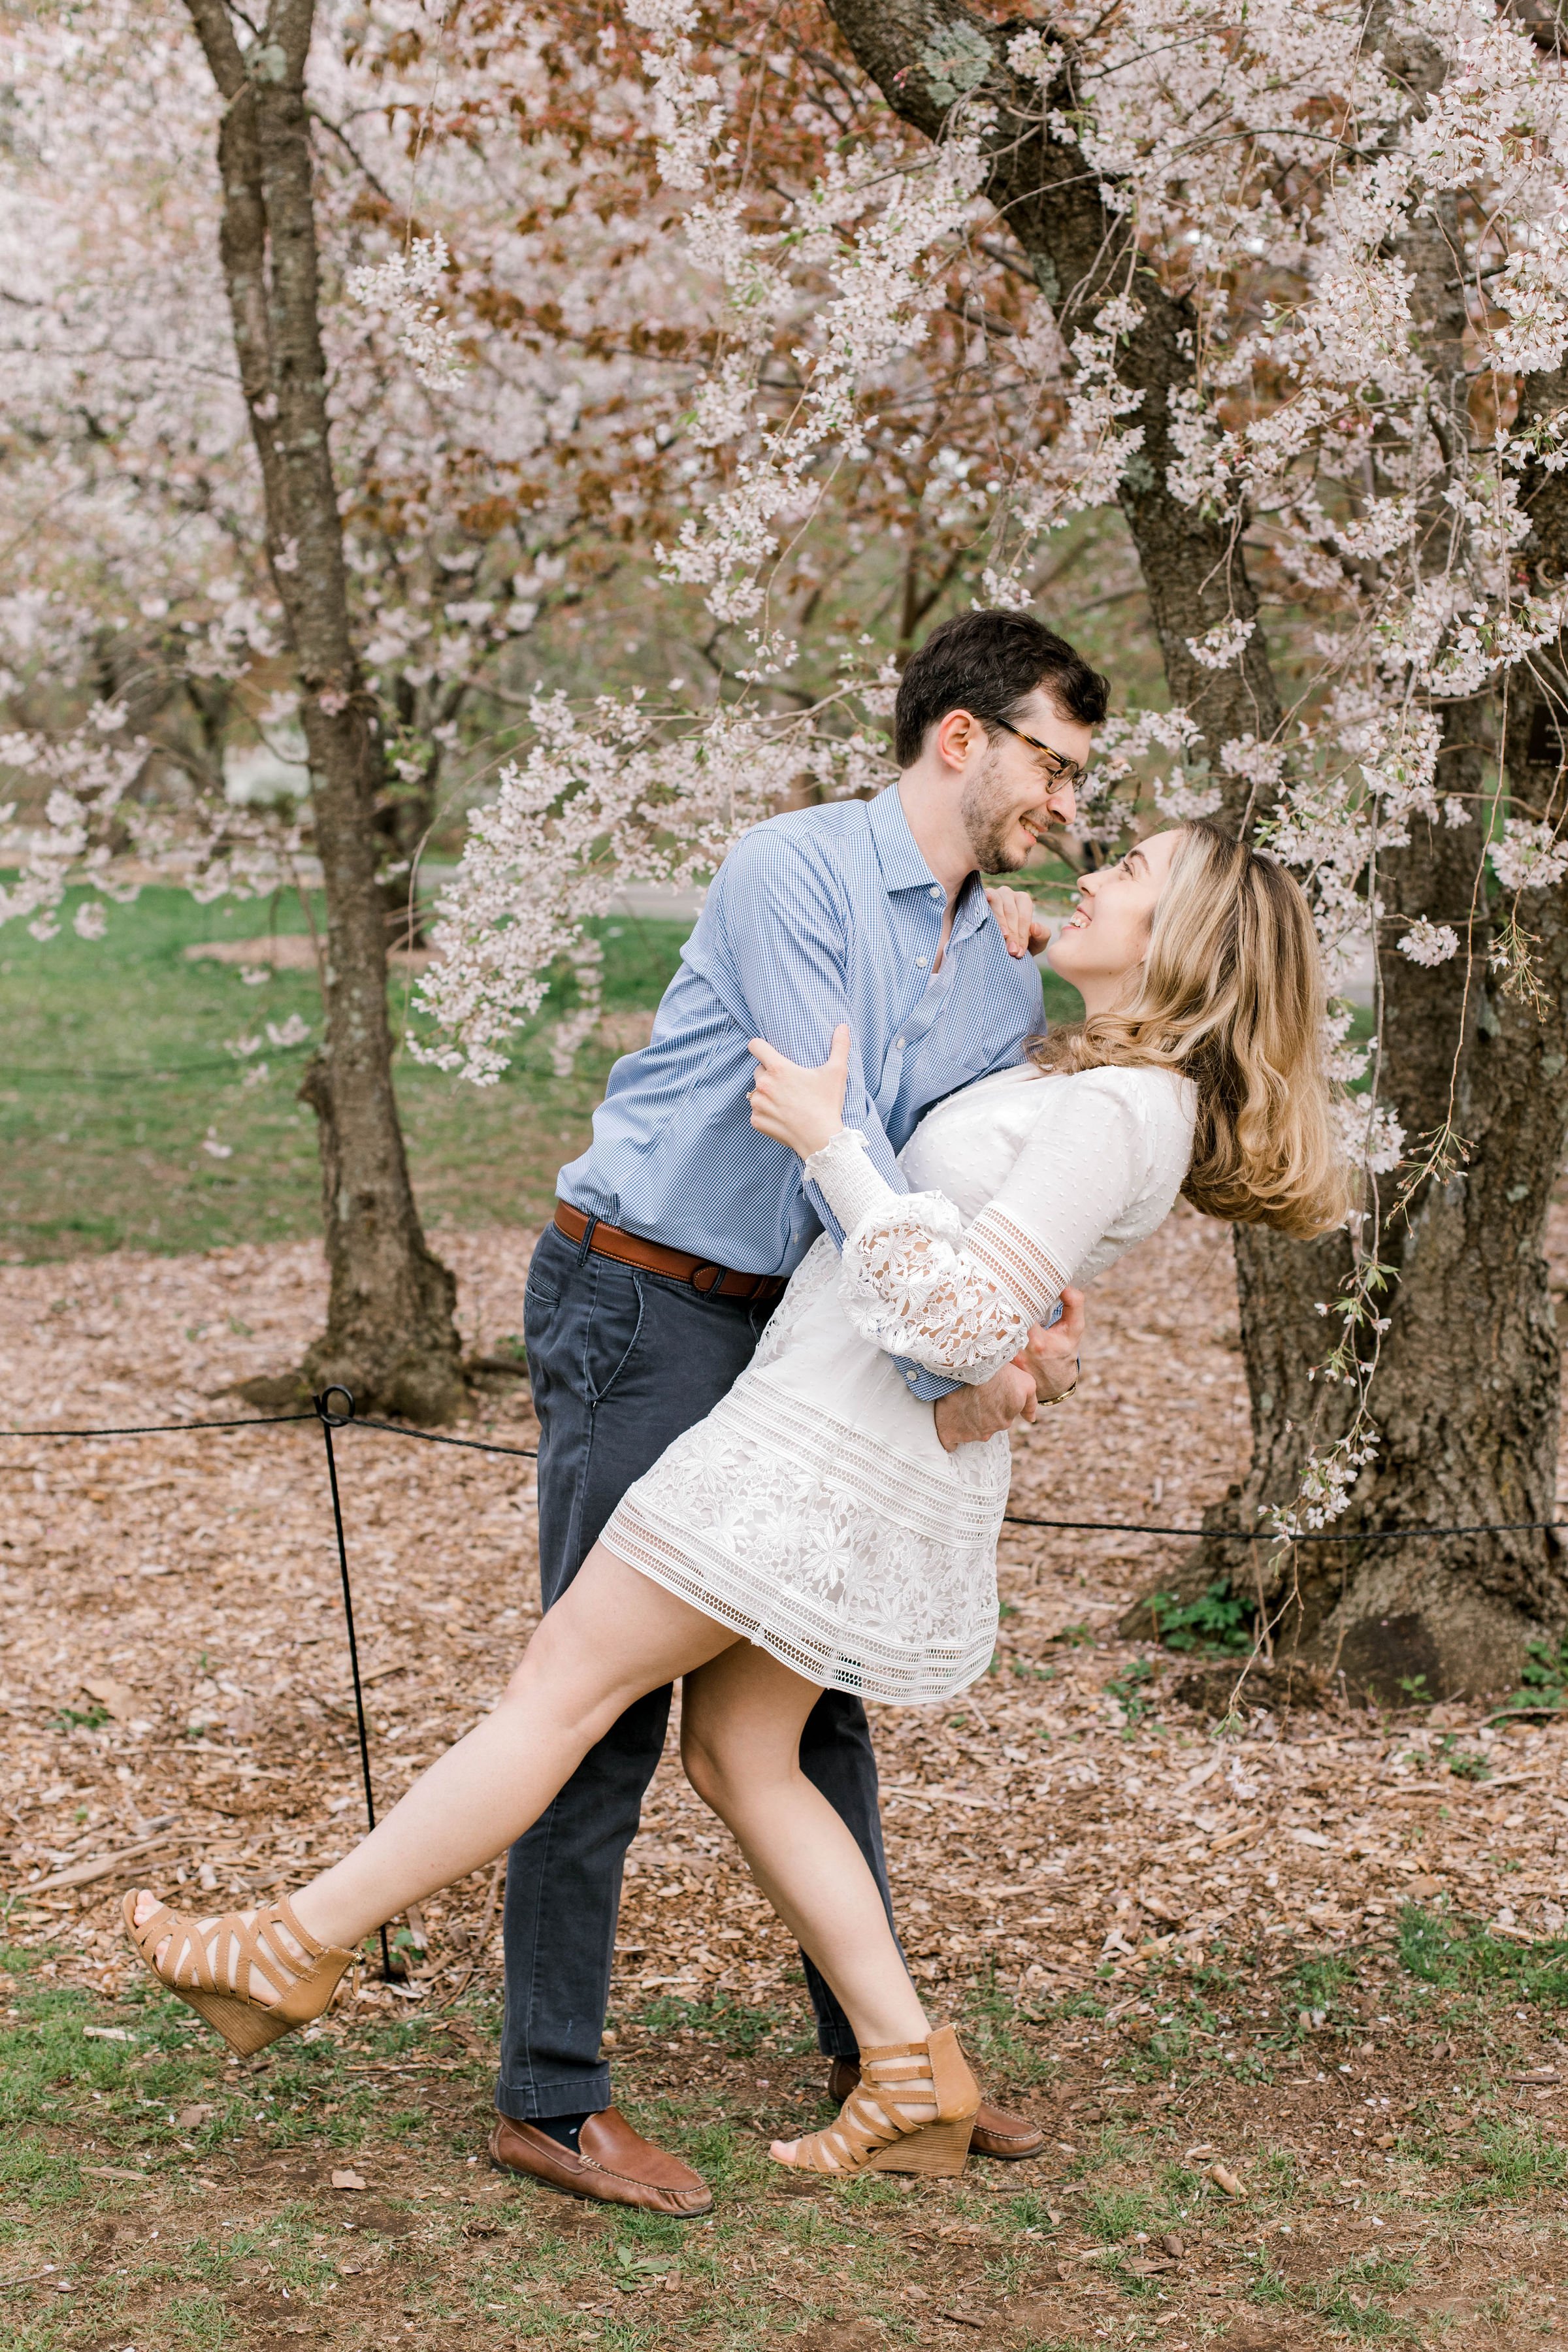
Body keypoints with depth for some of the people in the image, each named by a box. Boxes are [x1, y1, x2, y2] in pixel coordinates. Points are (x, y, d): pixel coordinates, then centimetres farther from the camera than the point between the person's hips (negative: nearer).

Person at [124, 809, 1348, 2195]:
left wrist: (829, 1143, -21)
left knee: (562, 1692, -3)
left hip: (836, 1445, -10)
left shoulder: (1117, 1108, -18)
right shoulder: (1085, 1071, 12)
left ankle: (299, 1949, 6)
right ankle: (914, 2080, 15)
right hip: (898, 1472, 10)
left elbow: (962, 1322, -24)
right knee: (738, 1749, 14)